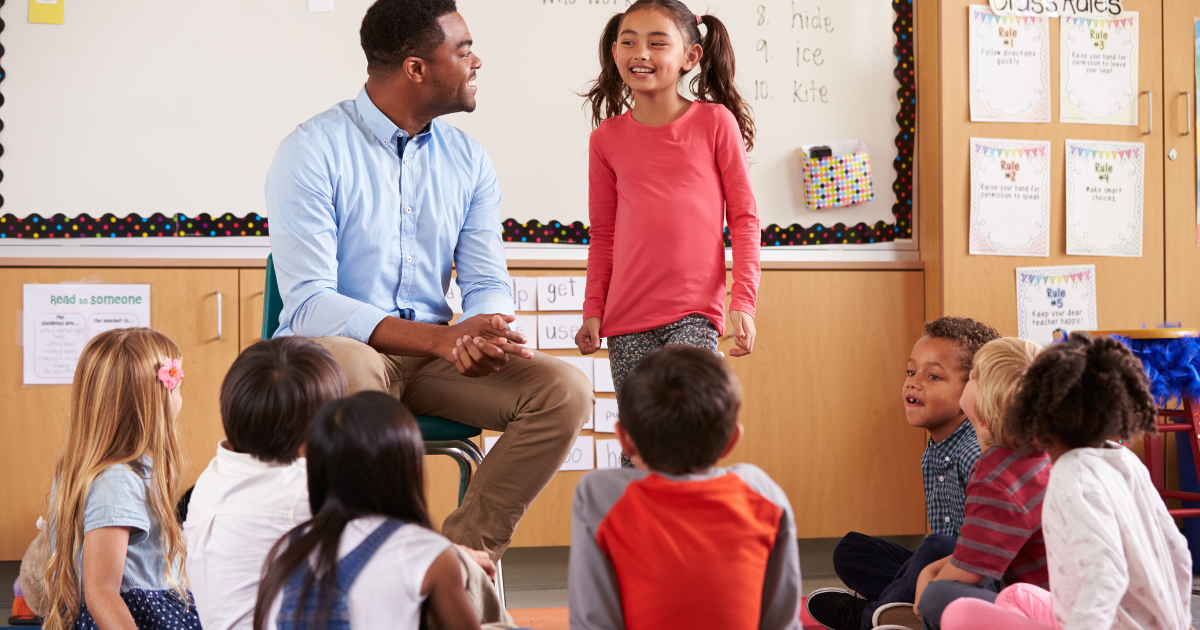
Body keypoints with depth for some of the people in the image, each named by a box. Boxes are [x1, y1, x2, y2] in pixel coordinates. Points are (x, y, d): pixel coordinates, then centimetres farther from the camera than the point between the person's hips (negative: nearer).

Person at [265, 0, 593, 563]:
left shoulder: (468, 161, 9)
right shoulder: (312, 151, -10)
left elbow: (488, 282, 6)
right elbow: (309, 303, -18)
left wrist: (483, 334, -21)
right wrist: (442, 338, -28)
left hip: (434, 357, 5)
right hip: (336, 348, -5)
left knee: (565, 389, -17)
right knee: (349, 372, -41)